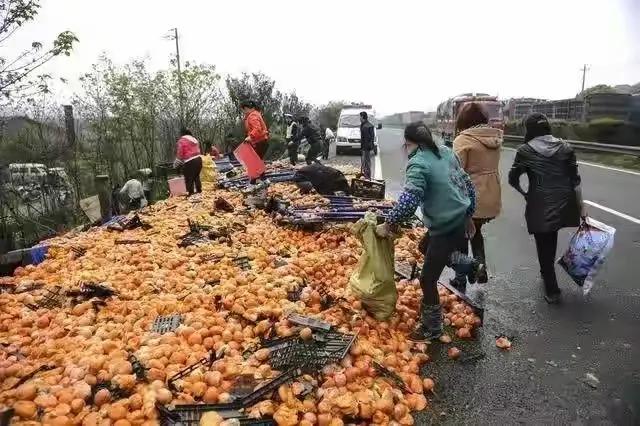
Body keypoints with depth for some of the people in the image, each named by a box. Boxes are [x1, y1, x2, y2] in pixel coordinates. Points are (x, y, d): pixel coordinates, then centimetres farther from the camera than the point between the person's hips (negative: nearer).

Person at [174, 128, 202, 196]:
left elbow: (180, 153, -7)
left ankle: (191, 193, 0)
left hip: (189, 162, -8)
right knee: (196, 176, 21)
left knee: (189, 179, 0)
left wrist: (176, 163, 4)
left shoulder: (182, 140, -5)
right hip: (198, 159, 8)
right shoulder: (194, 139, 17)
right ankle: (199, 191, 27)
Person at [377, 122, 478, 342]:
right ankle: (469, 266, 36)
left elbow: (408, 201, -29)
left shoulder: (418, 163, -18)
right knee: (426, 246, 33)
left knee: (427, 280, 6)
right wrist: (468, 215, 23)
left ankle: (432, 328, 22)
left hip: (446, 229, -9)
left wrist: (388, 225, -16)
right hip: (461, 221, 9)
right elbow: (468, 185, 12)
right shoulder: (446, 152, 6)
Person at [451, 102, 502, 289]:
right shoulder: (494, 137, 4)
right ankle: (481, 269, 22)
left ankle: (461, 279, 20)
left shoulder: (463, 140, -15)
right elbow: (491, 166, 5)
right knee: (476, 231, 28)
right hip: (492, 196, 6)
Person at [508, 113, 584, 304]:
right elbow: (575, 181, 3)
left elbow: (513, 179, -1)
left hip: (540, 206, -4)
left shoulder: (525, 150, -5)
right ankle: (547, 274, 44)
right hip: (563, 203, 4)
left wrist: (524, 194, 17)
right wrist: (581, 207, 8)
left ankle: (552, 291, 13)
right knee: (551, 242, 25)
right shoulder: (565, 147, 5)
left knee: (544, 247, 8)